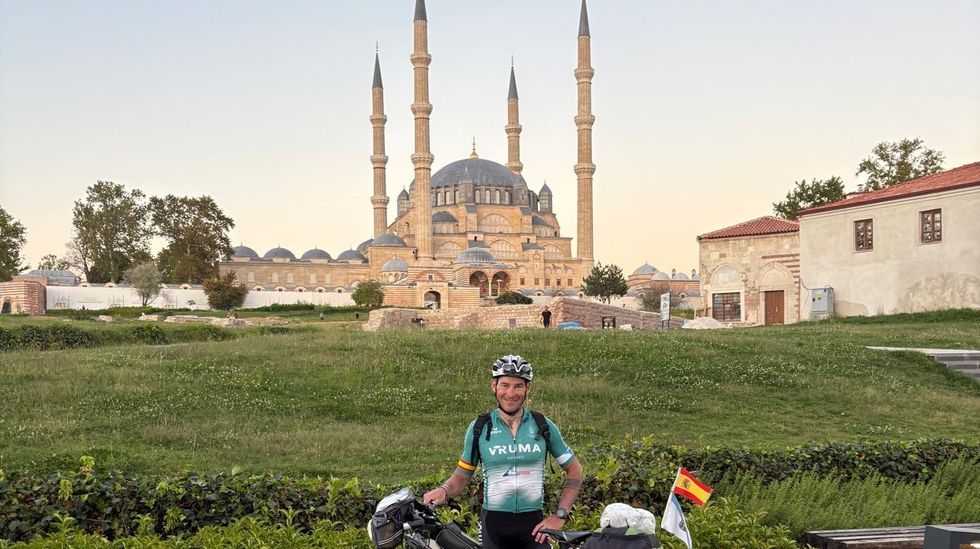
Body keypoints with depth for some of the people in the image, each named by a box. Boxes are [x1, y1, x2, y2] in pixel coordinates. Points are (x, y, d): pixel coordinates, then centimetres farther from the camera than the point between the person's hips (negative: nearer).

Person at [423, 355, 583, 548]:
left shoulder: (544, 426, 3)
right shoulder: (479, 428, 2)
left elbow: (574, 470, 10)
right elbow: (461, 476, 7)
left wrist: (560, 516, 2)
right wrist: (443, 490, -15)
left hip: (534, 526, 1)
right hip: (493, 525, 0)